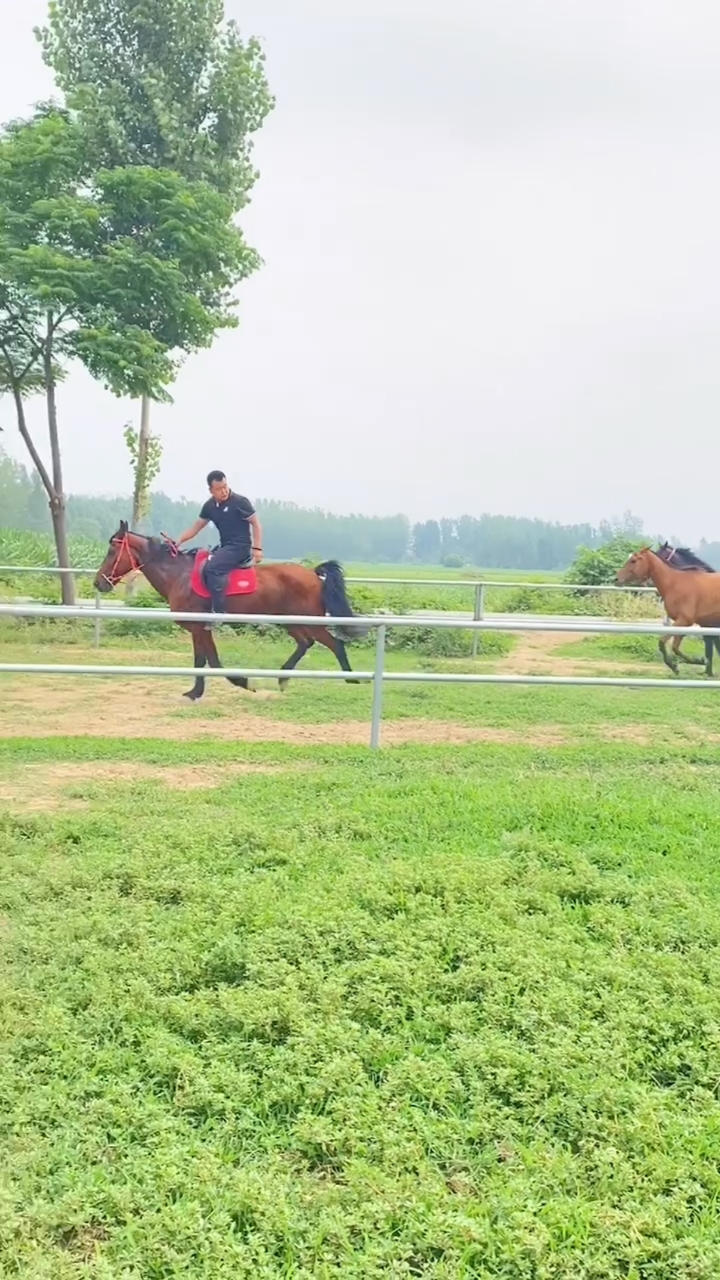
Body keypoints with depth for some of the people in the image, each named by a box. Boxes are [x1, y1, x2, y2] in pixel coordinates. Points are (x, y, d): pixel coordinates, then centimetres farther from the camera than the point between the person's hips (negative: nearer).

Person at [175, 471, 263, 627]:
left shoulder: (240, 501, -13)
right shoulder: (210, 506, 6)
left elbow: (255, 524, -9)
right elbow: (196, 528, 11)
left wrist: (257, 548, -17)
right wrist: (179, 541, -2)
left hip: (240, 546, -9)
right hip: (225, 547, 9)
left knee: (212, 567, -28)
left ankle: (219, 612, -27)